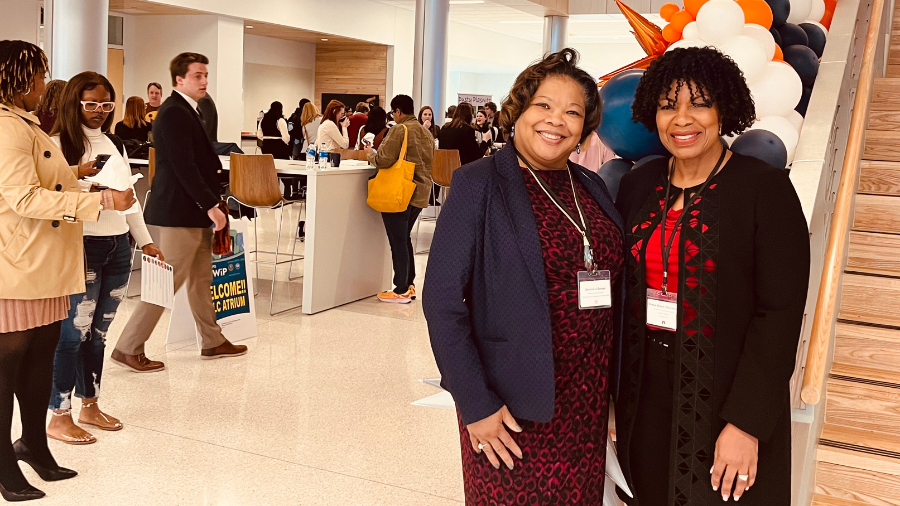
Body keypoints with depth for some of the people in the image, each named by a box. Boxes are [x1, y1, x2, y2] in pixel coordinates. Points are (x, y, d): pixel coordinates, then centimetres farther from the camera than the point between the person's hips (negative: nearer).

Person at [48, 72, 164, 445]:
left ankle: (90, 405, 24)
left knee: (98, 331, 13)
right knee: (75, 331, -6)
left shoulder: (115, 145, 16)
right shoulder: (60, 144, -5)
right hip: (83, 246, -6)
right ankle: (59, 417, 4)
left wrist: (145, 240, 17)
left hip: (118, 246, 6)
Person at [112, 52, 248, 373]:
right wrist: (211, 206, -21)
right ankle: (128, 349, 4)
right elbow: (183, 167, -22)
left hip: (193, 213, 10)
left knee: (201, 280, 16)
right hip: (178, 214, -10)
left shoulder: (187, 111, 16)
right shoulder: (174, 113, -15)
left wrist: (211, 204, 12)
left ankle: (212, 342, 27)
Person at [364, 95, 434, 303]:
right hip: (420, 194, 8)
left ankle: (401, 290, 2)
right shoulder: (427, 133, 13)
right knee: (404, 239, 18)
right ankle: (409, 284, 21)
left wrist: (371, 153, 3)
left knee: (398, 241, -1)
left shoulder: (399, 130, -13)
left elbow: (384, 160, -19)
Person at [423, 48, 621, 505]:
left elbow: (611, 287, 13)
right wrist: (476, 404, -15)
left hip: (590, 405, 5)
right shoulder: (479, 184, -9)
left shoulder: (592, 188, 7)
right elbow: (442, 300, -13)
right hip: (514, 404, -5)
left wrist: (613, 386, 8)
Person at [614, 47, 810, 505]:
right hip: (645, 400, 4)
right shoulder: (637, 185, 3)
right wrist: (615, 396, 6)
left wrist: (746, 423, -18)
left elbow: (781, 312, -14)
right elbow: (620, 292, 7)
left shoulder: (765, 188, -11)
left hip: (724, 400, -4)